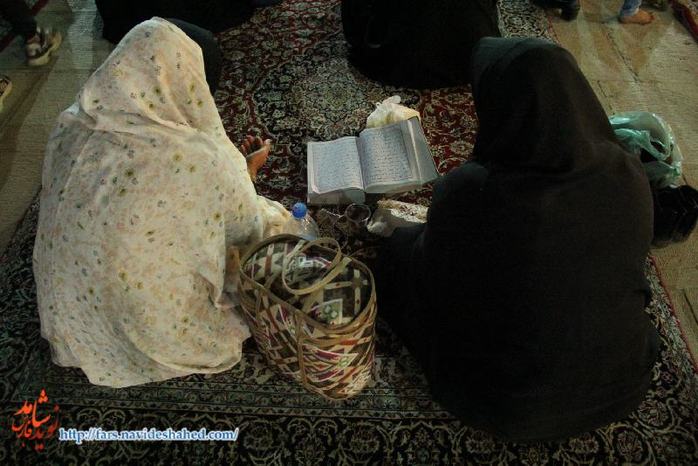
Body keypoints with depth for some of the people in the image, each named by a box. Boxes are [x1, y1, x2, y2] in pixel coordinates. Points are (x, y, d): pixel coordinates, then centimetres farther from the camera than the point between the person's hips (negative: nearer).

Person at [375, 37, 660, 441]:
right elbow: (630, 263, 2)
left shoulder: (468, 193, -33)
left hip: (508, 403, -4)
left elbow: (430, 276, -12)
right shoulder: (629, 175, -18)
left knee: (402, 247, 10)